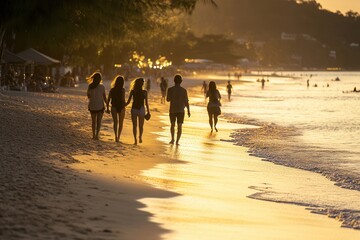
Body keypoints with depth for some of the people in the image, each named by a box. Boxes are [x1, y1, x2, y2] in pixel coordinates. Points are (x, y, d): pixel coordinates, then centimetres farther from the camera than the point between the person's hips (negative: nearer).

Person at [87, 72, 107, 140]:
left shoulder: (90, 86, -5)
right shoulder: (102, 87, -10)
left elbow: (88, 96, 5)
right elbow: (104, 97, -4)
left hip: (92, 106, 2)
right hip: (100, 106, -2)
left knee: (93, 121, 16)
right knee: (99, 121, 4)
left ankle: (94, 135, 22)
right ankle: (97, 134, -11)